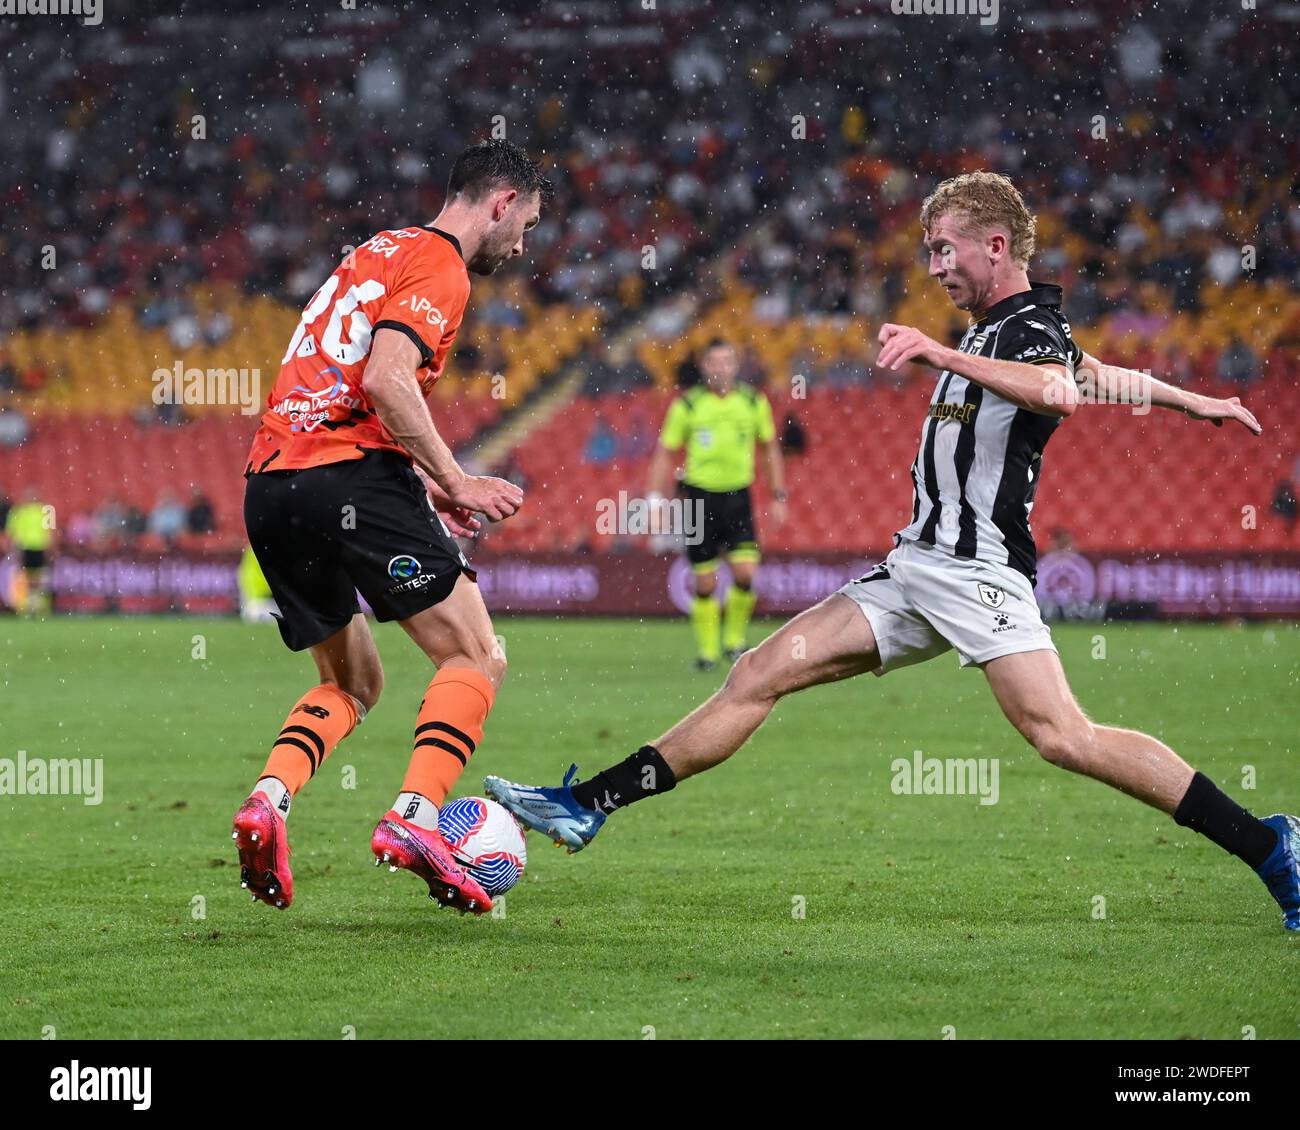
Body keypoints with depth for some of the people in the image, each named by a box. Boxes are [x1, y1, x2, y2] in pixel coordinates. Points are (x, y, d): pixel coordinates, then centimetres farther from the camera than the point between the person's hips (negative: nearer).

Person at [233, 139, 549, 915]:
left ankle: (269, 799, -5)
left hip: (269, 486, 9)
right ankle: (415, 820, -22)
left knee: (352, 683, 19)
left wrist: (419, 478, 22)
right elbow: (387, 381, -18)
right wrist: (454, 482, -13)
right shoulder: (440, 266, -2)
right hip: (350, 475, -9)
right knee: (476, 658, -4)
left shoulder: (381, 251, 25)